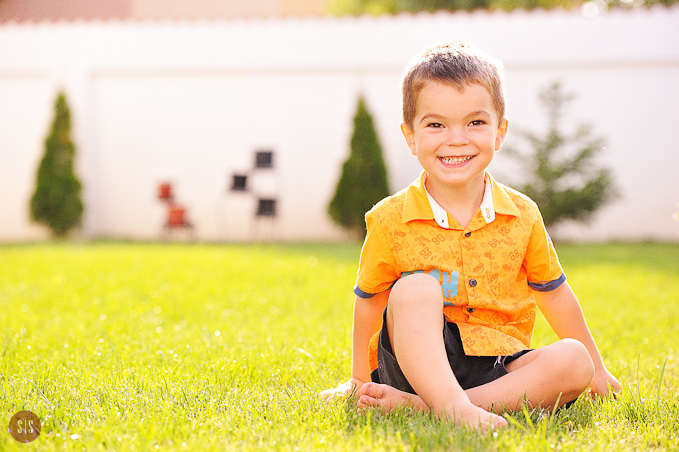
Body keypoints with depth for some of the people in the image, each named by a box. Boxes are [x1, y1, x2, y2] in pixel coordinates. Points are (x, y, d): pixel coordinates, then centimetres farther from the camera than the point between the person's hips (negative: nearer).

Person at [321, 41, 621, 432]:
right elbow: (369, 299, 7)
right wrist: (360, 381, 16)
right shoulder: (391, 220, -5)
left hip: (498, 365, 3)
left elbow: (554, 293, 13)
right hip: (418, 363, -3)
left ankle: (417, 404, -34)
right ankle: (450, 405, -46)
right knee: (414, 288, -28)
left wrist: (597, 370, 20)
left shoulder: (523, 216, 2)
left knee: (573, 361, -24)